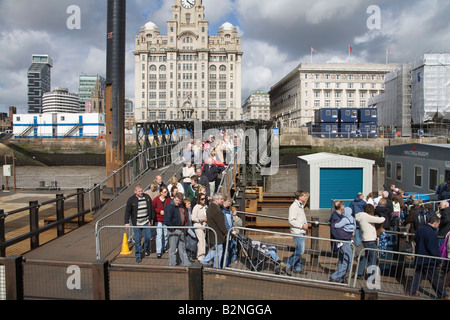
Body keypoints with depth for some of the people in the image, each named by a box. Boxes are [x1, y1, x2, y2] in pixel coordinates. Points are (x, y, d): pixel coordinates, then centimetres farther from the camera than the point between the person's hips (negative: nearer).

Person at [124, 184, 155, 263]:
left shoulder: (147, 197, 0)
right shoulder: (131, 200, -6)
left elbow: (151, 209, 9)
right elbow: (127, 211, -1)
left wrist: (151, 219, 9)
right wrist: (127, 222, -6)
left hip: (146, 222, 2)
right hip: (136, 224, -2)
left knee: (147, 237, 6)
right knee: (137, 240, 3)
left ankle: (146, 249, 36)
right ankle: (138, 255, 19)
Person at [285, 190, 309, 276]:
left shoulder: (301, 205, 14)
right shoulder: (294, 206, -16)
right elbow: (291, 220, -21)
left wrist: (305, 223, 9)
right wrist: (302, 225, -18)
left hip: (302, 231, 9)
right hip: (297, 231, -9)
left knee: (300, 250, 13)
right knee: (300, 250, -8)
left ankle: (297, 268, 22)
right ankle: (289, 265, 7)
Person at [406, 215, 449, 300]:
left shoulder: (420, 229, 3)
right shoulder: (431, 233, -24)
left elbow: (416, 240, 17)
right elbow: (434, 249, -22)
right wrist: (439, 260, -10)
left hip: (419, 259, 8)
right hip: (429, 261, -8)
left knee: (418, 275, 17)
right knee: (436, 279, 7)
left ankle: (411, 291, 20)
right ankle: (443, 296, 20)